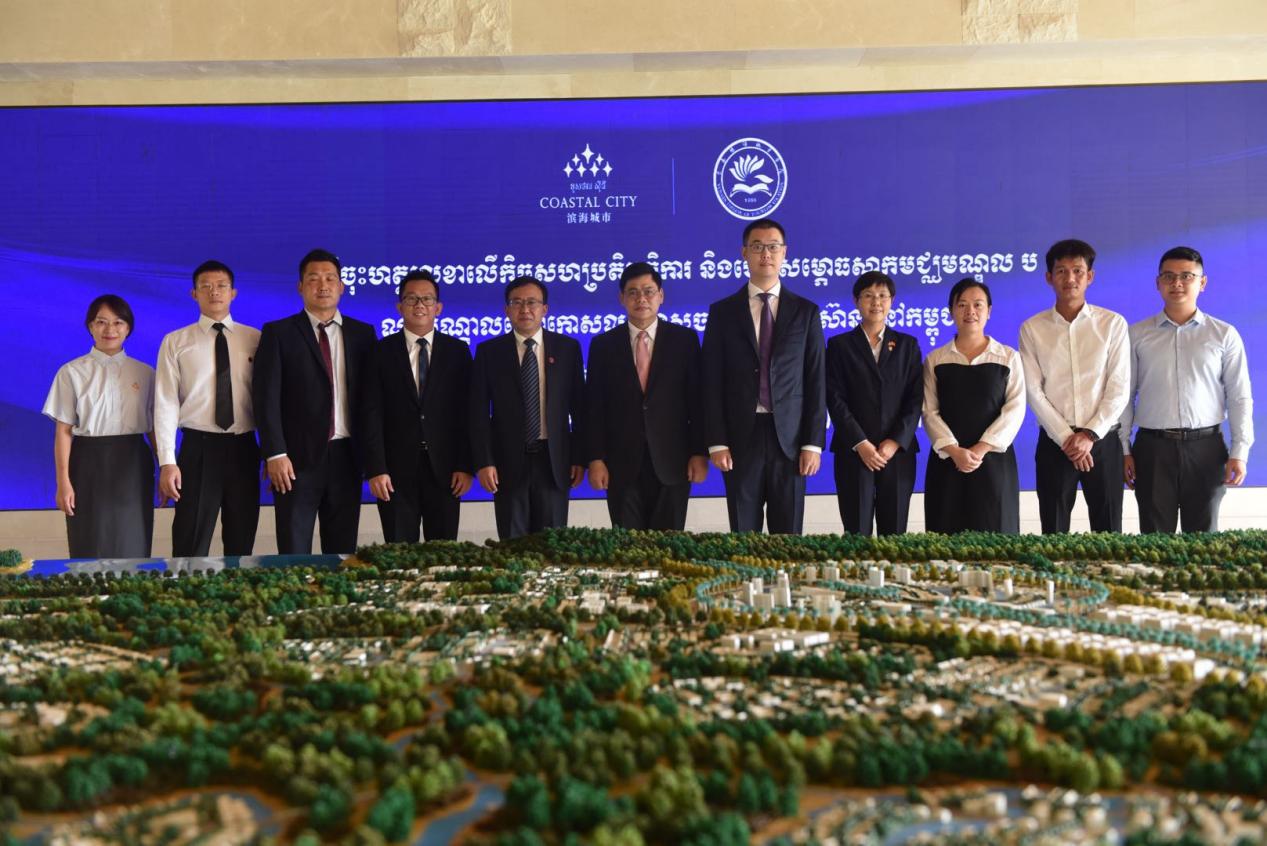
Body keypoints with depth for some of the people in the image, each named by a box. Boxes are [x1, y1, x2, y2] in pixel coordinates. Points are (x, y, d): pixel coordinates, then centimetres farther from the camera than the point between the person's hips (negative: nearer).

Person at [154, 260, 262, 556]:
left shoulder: (255, 339, 6)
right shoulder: (175, 342, 2)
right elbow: (166, 403, -3)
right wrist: (167, 461, -10)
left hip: (243, 448, 2)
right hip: (199, 448, -2)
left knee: (241, 546, 10)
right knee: (191, 547, 1)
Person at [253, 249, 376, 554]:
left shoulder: (362, 333, 10)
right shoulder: (278, 333, 2)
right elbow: (267, 398, -4)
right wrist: (275, 454, -12)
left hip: (346, 457, 3)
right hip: (297, 459, -2)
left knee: (343, 553, 7)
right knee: (294, 554, 0)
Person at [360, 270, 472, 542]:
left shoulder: (457, 351, 7)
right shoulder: (382, 351, 4)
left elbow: (467, 411, 4)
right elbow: (371, 414, -1)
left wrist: (465, 466, -3)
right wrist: (375, 469, -9)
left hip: (444, 469, 1)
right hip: (396, 469, -1)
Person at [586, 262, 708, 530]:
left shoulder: (684, 339, 4)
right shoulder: (603, 344, 6)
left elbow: (697, 400, 2)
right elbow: (594, 406, 4)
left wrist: (699, 452, -3)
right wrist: (595, 458, -3)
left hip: (672, 462, 0)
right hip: (622, 464, 1)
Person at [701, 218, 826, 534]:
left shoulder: (805, 311, 7)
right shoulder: (722, 312, 5)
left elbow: (816, 381, 4)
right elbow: (712, 383, 2)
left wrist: (814, 443, -3)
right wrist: (716, 443, -5)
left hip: (789, 437, 0)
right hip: (740, 438, 0)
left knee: (788, 538, 5)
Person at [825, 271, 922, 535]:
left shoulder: (907, 345, 12)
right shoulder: (840, 345, 7)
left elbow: (916, 398, 4)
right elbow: (835, 399, -2)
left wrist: (895, 442, -9)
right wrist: (861, 444, -12)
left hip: (898, 451, 2)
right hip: (854, 451, -2)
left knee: (894, 534, 3)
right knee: (857, 534, -2)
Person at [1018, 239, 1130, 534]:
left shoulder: (1113, 324, 1)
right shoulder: (1032, 329, 2)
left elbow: (1119, 388, -3)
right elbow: (1034, 391, -2)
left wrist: (1090, 435, -12)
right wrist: (1066, 438, -10)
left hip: (1103, 440, 0)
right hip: (1054, 442, 0)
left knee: (1108, 533, 5)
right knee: (1053, 534, 5)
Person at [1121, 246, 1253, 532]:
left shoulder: (1224, 335, 4)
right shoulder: (1137, 335, 4)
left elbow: (1239, 397, 3)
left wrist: (1239, 452, -3)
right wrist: (1123, 449, 0)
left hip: (1206, 447, 0)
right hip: (1152, 448, 0)